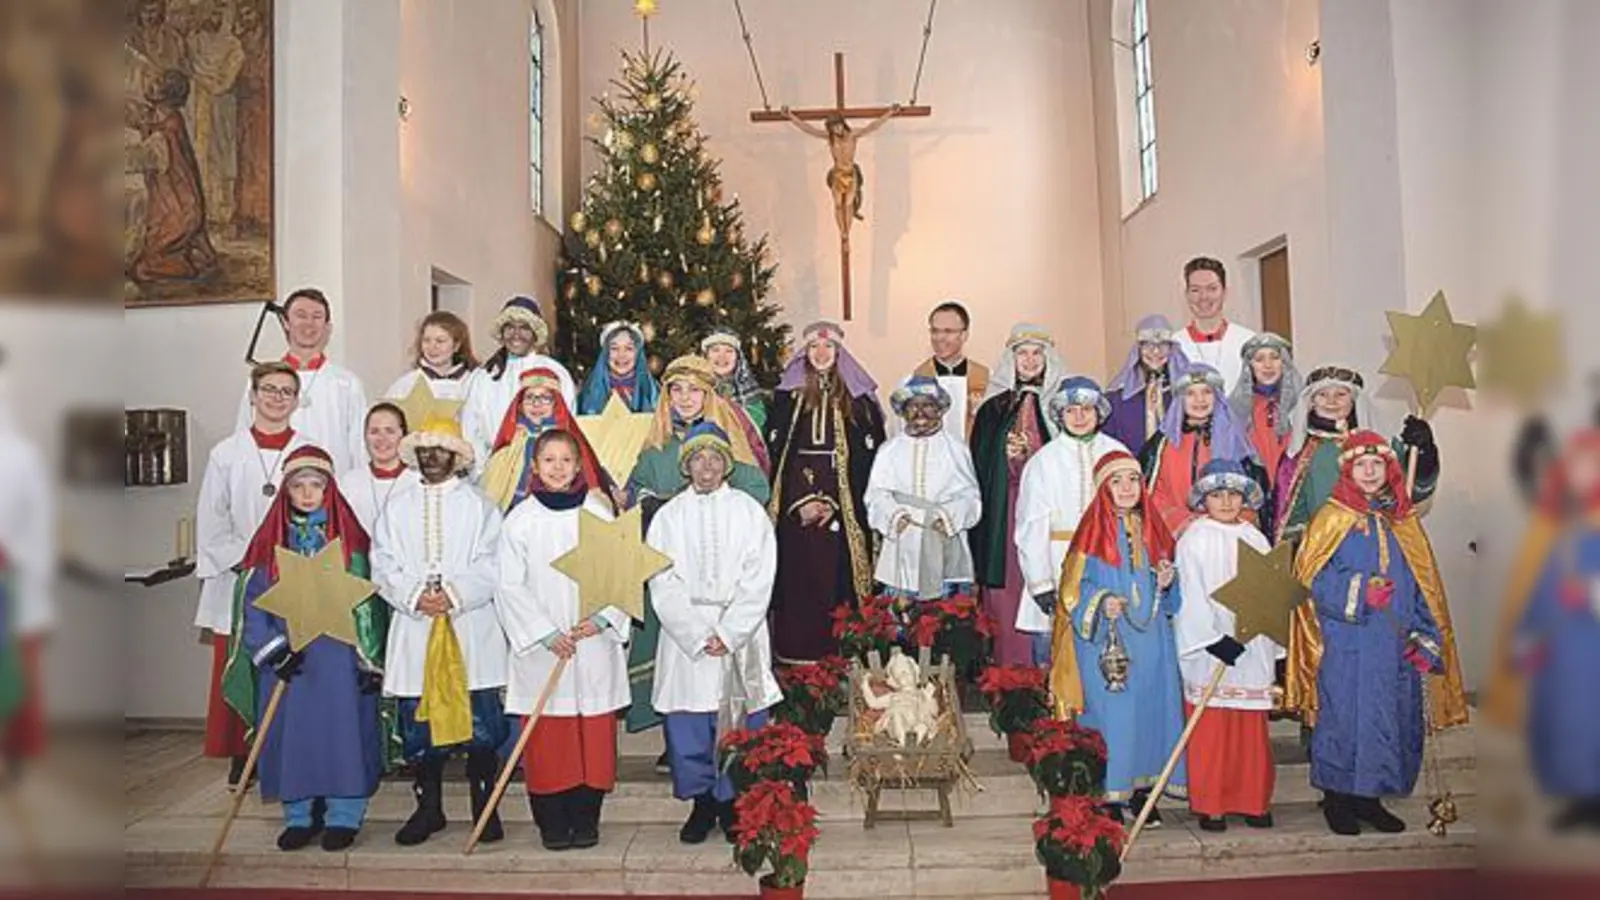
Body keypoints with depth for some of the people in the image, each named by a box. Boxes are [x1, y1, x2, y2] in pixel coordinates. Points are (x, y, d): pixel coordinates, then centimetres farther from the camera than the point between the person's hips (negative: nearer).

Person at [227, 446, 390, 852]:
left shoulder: (349, 537, 1)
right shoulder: (271, 539, 6)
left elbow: (368, 599, 0)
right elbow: (253, 601, 5)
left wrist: (371, 660, -4)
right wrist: (273, 649, -7)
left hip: (340, 655, -2)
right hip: (287, 657, 2)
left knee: (342, 728, -1)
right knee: (289, 731, 6)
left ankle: (344, 816, 12)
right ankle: (299, 815, 20)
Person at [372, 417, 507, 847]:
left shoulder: (479, 506, 5)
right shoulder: (398, 508, 12)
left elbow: (492, 566, -3)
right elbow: (384, 565, 4)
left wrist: (455, 595, -16)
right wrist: (415, 596, -12)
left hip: (471, 630, -2)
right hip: (415, 630, 3)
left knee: (479, 723, -1)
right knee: (419, 721, 7)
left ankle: (485, 807, 13)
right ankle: (429, 807, 22)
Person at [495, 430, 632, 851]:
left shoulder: (599, 514, 4)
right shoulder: (520, 520, 1)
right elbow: (510, 586, -2)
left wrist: (601, 618, -12)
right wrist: (546, 633, -10)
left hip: (595, 644, 1)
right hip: (539, 644, -1)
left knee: (595, 733, 4)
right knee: (546, 736, 1)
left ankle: (586, 819, 17)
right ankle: (553, 822, 14)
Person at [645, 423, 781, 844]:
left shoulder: (750, 512, 3)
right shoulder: (668, 516, 5)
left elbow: (758, 582, -3)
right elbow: (663, 585, -1)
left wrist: (728, 633, -12)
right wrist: (698, 636, -10)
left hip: (740, 639, -1)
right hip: (684, 640, 1)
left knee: (739, 725, 3)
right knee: (688, 726, 3)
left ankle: (732, 802, 20)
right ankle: (702, 803, 20)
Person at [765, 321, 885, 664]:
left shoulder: (858, 399, 6)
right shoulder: (787, 397, 9)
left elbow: (867, 456, 0)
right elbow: (775, 453, 3)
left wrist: (834, 503, -9)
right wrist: (800, 501, -8)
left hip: (843, 509, -1)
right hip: (795, 508, 1)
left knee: (837, 580, -3)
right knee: (797, 580, 0)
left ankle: (838, 656, 5)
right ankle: (797, 655, 8)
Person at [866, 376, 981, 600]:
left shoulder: (956, 448, 8)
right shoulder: (889, 450, 10)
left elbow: (970, 496, 2)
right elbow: (876, 495, 4)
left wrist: (947, 516, -14)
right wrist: (896, 516, -14)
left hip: (945, 549, -1)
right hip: (902, 548, 1)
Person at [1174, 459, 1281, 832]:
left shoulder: (1256, 539, 12)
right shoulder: (1194, 540, -2)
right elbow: (1191, 597, -9)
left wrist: (1277, 651, 11)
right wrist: (1215, 640, -17)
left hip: (1252, 650, 4)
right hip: (1208, 651, -4)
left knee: (1252, 729, 8)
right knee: (1209, 729, -1)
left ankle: (1252, 801, 20)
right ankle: (1209, 805, 9)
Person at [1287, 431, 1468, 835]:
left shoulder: (1405, 522, 13)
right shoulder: (1332, 519, 0)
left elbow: (1424, 587, 11)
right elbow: (1315, 581, -7)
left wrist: (1425, 639, 1)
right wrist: (1360, 593, -21)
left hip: (1395, 647, 5)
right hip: (1346, 646, -5)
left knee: (1394, 719, 8)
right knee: (1344, 715, -3)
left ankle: (1369, 798, 22)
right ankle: (1337, 800, 10)